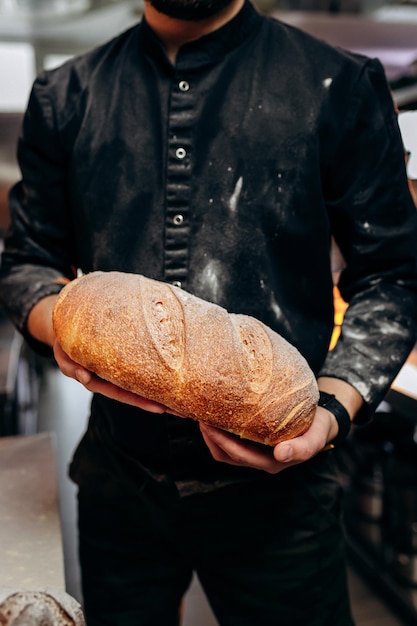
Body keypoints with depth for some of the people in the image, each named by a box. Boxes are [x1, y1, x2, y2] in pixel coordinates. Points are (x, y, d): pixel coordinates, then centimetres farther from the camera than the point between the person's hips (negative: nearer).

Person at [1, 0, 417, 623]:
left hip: (276, 482, -2)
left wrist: (333, 409, -16)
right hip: (118, 476, 3)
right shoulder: (65, 95, 5)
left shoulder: (341, 86, -2)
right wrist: (58, 322, -12)